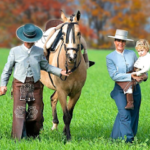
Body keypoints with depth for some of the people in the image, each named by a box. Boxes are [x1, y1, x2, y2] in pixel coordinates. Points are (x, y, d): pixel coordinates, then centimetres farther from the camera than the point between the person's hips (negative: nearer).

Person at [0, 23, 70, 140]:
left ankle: (33, 136, 19)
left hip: (35, 85, 2)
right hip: (20, 85, -2)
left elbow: (46, 66, 18)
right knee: (19, 112, -6)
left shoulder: (39, 52, 6)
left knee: (36, 113, 1)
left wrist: (60, 71, 8)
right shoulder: (15, 51, 2)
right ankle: (19, 138, 1)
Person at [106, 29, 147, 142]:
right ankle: (128, 139, -14)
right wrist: (132, 76, -19)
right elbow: (114, 75, -12)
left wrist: (144, 75, -4)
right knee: (125, 114, -17)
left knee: (133, 114, 6)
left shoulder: (132, 54, 7)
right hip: (120, 89, -4)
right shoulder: (110, 57, -3)